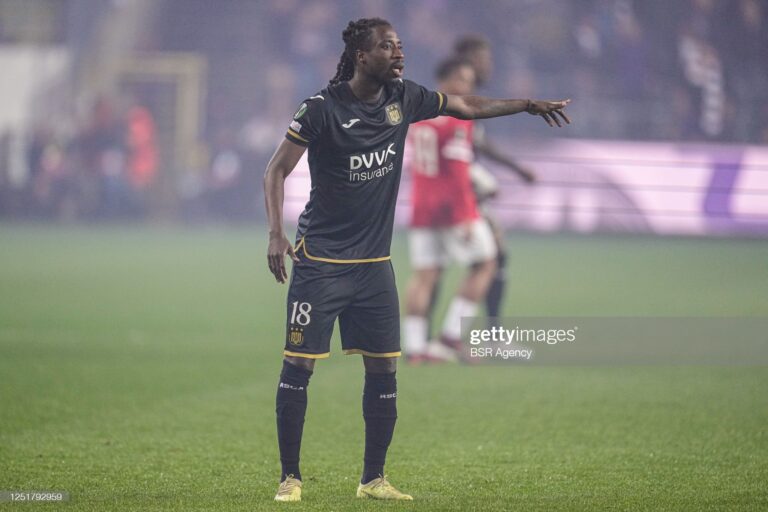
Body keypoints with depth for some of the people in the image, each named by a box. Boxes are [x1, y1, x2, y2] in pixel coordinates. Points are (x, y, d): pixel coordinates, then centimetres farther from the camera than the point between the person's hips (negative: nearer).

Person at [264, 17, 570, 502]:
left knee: (384, 368, 5)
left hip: (374, 262, 6)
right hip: (321, 260, -6)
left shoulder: (403, 98, 3)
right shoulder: (323, 108, -13)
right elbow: (277, 170, -10)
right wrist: (276, 233, -21)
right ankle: (291, 477, 3)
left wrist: (529, 105, 16)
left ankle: (374, 479, 15)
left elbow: (467, 106, 18)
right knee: (299, 365, -6)